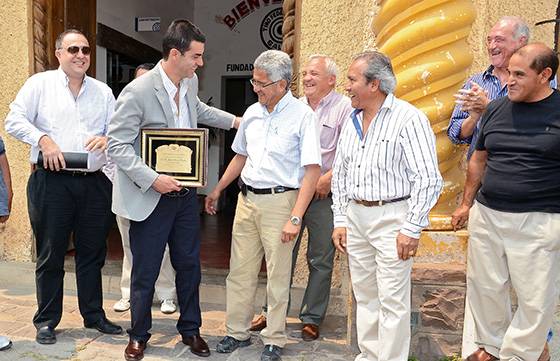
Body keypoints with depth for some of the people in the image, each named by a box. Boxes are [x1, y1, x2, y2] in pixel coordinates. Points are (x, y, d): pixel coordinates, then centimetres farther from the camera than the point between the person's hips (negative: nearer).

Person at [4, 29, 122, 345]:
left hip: (95, 183, 3)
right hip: (52, 181, -3)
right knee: (50, 254, 6)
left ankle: (94, 315, 25)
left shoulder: (103, 91, 14)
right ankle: (47, 321, 20)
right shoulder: (40, 84, 5)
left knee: (93, 253, 11)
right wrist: (43, 139, -15)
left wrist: (108, 138, -11)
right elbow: (15, 120, 0)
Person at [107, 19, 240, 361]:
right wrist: (152, 179, -23)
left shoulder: (190, 83, 4)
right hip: (151, 198, -6)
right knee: (146, 271, 8)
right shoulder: (138, 91, -18)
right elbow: (117, 144, -16)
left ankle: (190, 329, 32)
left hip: (186, 193, 6)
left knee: (189, 265, 14)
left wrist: (234, 120, 25)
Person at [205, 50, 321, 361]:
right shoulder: (252, 112, 10)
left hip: (280, 201, -6)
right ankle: (238, 332, 28)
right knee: (240, 271, 12)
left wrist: (295, 218, -19)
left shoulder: (302, 115, -10)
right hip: (247, 199, 6)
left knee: (278, 276, 5)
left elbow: (312, 170, -14)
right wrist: (218, 190, 23)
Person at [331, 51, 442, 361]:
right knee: (364, 295, 16)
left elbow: (428, 179, -15)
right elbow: (339, 173, 15)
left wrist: (412, 229, -16)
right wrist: (340, 221, 10)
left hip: (391, 217, -7)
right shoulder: (352, 121, 10)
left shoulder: (408, 119, -12)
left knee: (392, 301, -1)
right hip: (355, 216, 7)